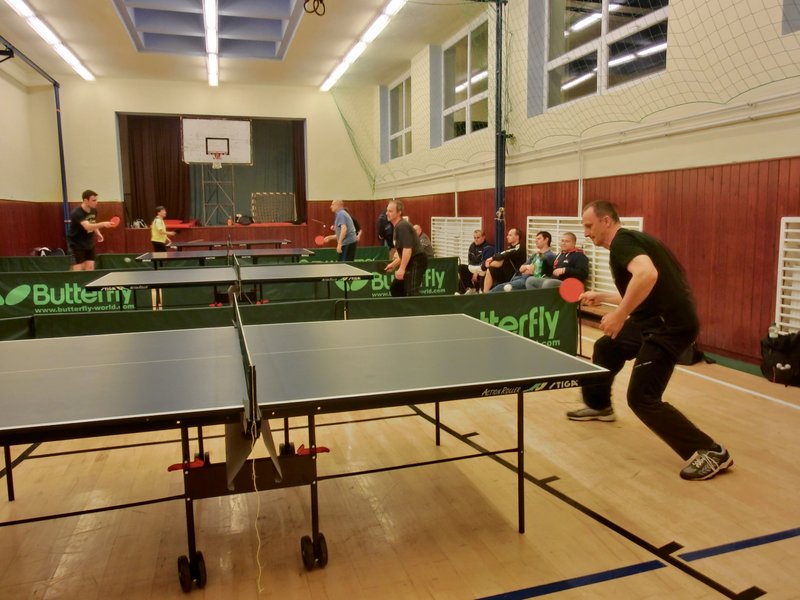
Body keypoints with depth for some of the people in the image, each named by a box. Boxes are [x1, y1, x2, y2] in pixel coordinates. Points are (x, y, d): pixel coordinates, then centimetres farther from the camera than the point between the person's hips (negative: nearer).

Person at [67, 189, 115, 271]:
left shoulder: (93, 210, -2)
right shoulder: (77, 213, -25)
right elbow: (87, 227, -41)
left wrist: (98, 233, 0)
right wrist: (103, 224, -55)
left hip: (89, 244, 6)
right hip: (76, 245, -6)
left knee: (90, 268, 1)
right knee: (78, 270, -5)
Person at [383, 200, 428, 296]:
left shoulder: (402, 226, -17)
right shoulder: (396, 226, 15)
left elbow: (407, 249, -26)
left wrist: (402, 269, -28)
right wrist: (394, 264, 24)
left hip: (416, 262, -11)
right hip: (411, 263, 11)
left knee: (411, 292, -16)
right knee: (396, 287, 17)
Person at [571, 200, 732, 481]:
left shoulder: (622, 241, -13)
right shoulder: (627, 241, 18)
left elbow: (648, 274, -35)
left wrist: (619, 315, -31)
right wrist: (601, 296, 31)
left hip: (670, 325, -11)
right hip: (656, 319, 11)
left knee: (642, 398, -9)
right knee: (606, 347, 27)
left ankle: (711, 452, -1)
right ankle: (599, 405, 47)